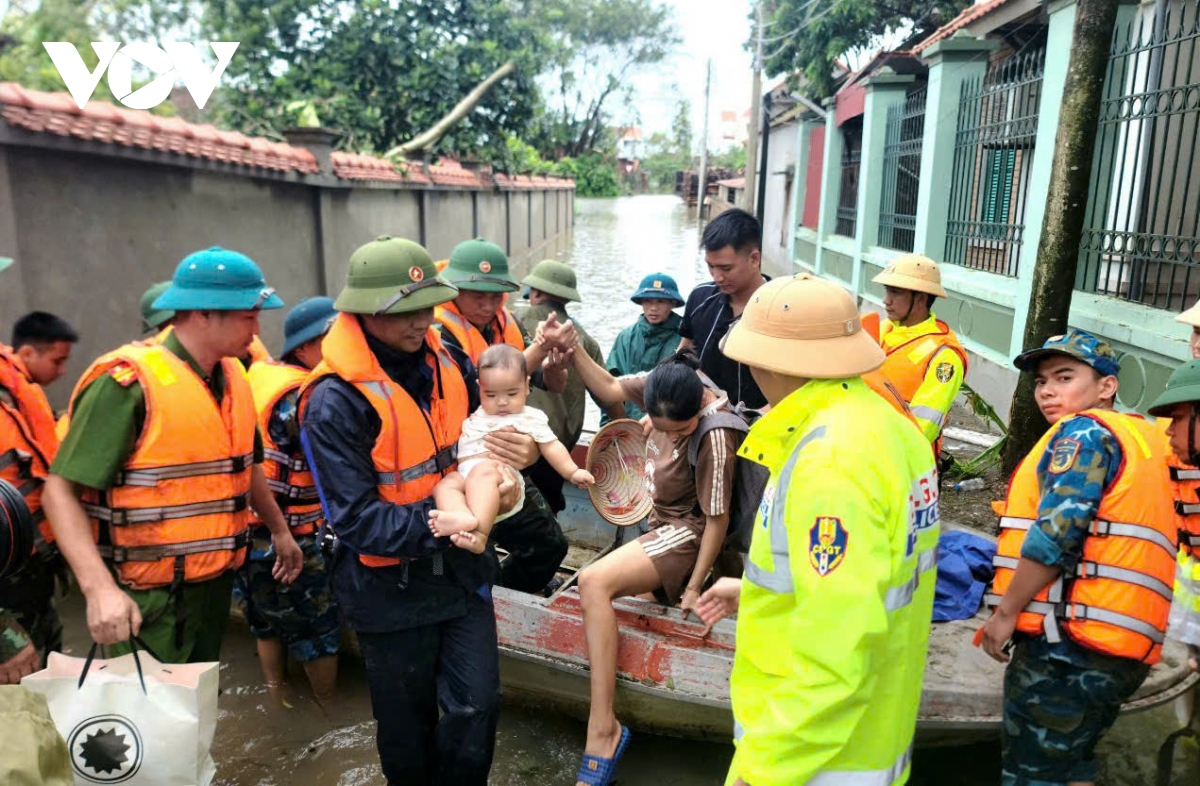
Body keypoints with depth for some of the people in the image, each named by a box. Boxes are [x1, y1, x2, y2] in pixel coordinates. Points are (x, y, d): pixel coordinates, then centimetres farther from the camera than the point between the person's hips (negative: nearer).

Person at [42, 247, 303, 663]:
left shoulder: (232, 378, 4)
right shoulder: (128, 383, -20)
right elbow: (61, 492, -21)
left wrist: (279, 530, 25)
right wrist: (99, 589, -30)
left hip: (215, 584, 8)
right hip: (151, 599, -7)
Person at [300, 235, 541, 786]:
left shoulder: (446, 361, -4)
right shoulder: (335, 402, -23)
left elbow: (482, 429, 12)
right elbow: (356, 520, -24)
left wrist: (521, 450, -12)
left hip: (461, 567, 5)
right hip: (392, 587, -4)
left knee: (477, 705, 12)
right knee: (409, 725, 17)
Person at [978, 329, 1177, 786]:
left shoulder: (1084, 430, -9)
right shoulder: (1138, 435, 20)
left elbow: (1055, 534, -19)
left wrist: (1005, 614, -12)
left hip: (1069, 641, -10)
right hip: (1119, 644, 10)